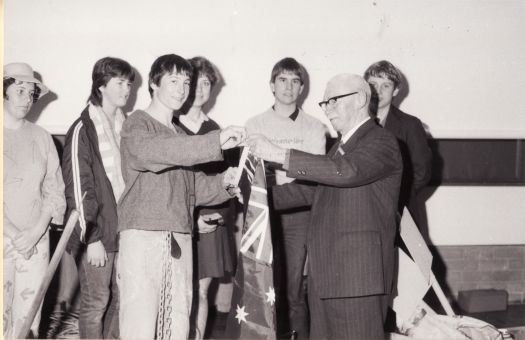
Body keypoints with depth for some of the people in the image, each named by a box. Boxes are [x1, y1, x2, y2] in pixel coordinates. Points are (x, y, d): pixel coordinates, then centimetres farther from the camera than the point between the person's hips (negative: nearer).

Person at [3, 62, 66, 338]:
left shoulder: (41, 137, 10)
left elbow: (54, 189, 8)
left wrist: (36, 231, -5)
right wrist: (13, 234, -13)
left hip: (36, 242, 3)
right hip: (4, 240, -3)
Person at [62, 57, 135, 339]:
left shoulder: (126, 127, 13)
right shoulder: (83, 129, -6)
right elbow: (78, 187, -10)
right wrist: (91, 238, -15)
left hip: (126, 228, 6)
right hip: (98, 231, -6)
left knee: (121, 299, 8)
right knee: (96, 301, -2)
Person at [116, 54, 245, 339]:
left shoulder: (181, 135, 22)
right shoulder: (138, 124, 2)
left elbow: (194, 189, 17)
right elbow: (150, 152, -21)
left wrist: (224, 182, -4)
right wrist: (216, 142, -26)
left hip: (181, 239, 6)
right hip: (143, 236, -6)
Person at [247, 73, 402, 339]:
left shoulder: (381, 142, -8)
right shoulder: (341, 147, 22)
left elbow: (346, 171, -26)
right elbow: (310, 189, 21)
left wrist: (279, 155, -27)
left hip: (358, 275, -8)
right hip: (324, 274, 9)